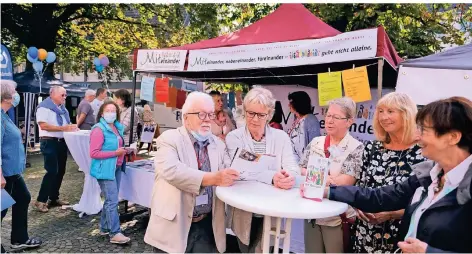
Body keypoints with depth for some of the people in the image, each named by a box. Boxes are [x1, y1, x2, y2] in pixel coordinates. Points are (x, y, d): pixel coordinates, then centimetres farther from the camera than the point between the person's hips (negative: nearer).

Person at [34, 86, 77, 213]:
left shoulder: (62, 108, 15)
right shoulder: (44, 107, -11)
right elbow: (43, 125, -21)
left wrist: (72, 127, 1)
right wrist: (64, 128, -24)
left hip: (61, 142, 9)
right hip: (49, 142, -8)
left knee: (60, 171, 11)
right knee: (52, 171, -11)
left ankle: (54, 198, 23)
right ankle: (41, 200, 0)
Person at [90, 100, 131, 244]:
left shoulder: (118, 128, 10)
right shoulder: (99, 130, -15)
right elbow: (93, 153, -19)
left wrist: (123, 150, 6)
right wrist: (115, 153, -19)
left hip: (116, 168, 8)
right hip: (105, 169, -8)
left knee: (110, 200, 15)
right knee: (112, 201, -7)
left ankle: (104, 228, 29)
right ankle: (115, 233, 0)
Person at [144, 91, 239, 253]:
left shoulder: (218, 144, 10)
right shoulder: (169, 138, -7)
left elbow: (228, 171, 2)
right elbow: (171, 170, -23)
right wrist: (213, 178, -29)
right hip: (174, 225, -4)